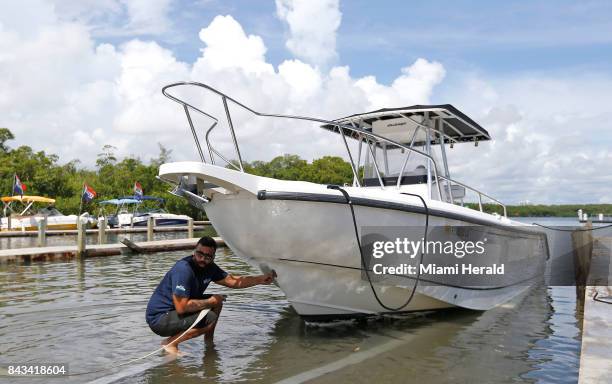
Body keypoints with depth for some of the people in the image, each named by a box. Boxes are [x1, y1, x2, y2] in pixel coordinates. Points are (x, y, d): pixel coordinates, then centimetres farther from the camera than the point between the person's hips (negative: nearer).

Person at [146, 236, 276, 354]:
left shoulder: (209, 267, 1)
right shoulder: (183, 270, -26)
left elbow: (233, 281, 8)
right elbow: (181, 307, -30)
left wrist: (261, 279, 2)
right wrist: (210, 301, -19)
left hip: (175, 311, 9)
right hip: (159, 319, -9)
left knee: (217, 302, 8)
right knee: (210, 319, -22)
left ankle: (209, 344, 16)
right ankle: (170, 343, -9)